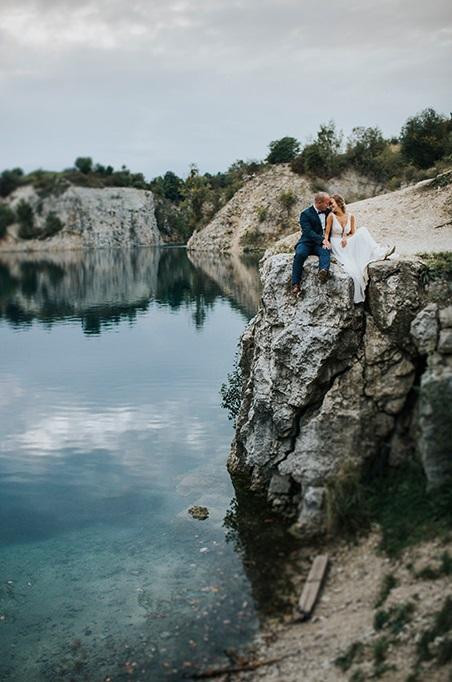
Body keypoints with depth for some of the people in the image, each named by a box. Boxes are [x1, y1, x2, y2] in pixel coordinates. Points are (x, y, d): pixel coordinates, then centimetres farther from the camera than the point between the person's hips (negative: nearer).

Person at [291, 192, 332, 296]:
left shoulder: (328, 212, 15)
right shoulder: (305, 214, -2)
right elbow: (308, 232, -14)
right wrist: (322, 239, -27)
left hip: (321, 243, 3)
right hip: (307, 242, -3)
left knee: (325, 251, -33)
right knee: (300, 254, -33)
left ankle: (323, 272, -61)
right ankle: (295, 284, -33)